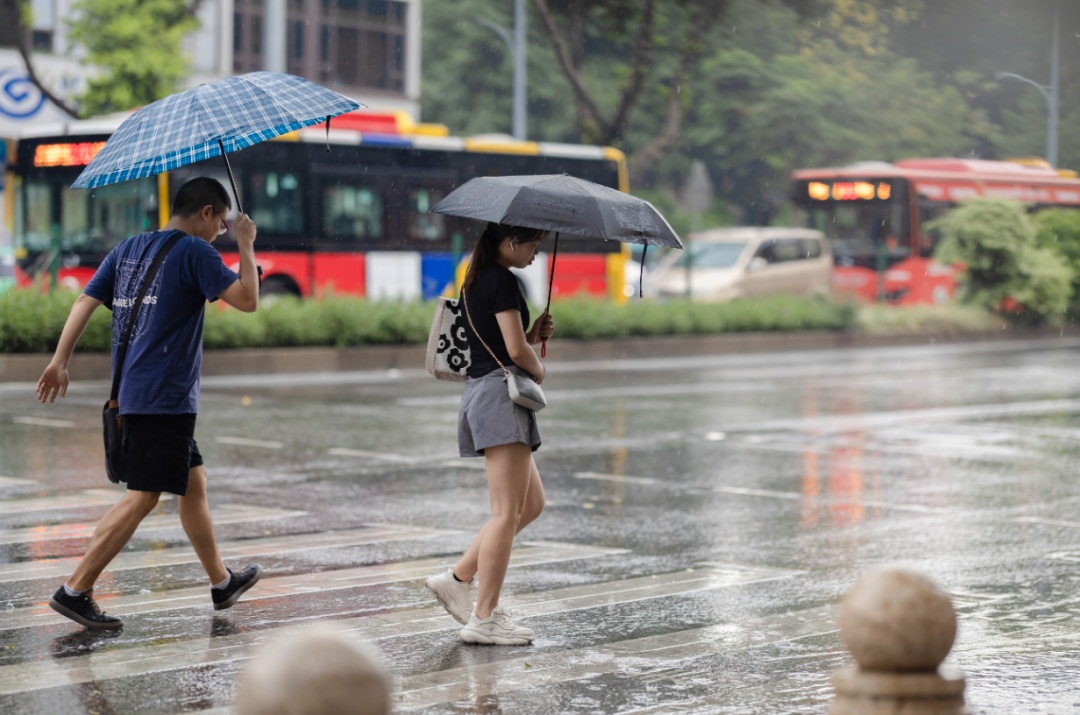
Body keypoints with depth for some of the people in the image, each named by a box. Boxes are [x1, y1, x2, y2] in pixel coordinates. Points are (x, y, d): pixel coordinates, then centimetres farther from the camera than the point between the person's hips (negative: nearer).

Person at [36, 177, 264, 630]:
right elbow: (247, 299, -12)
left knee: (193, 482, 18)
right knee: (143, 497, -8)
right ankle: (75, 590, -11)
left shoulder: (127, 248, 15)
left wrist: (60, 362, 5)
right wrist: (246, 245, 1)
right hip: (165, 397, -9)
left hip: (132, 391, 9)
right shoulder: (194, 252, -8)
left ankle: (221, 583, 28)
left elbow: (85, 302, 8)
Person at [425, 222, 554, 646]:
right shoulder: (502, 280, -12)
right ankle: (484, 618, -8)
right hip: (500, 393, -10)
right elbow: (516, 350, -16)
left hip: (482, 393, 10)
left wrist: (534, 335, 9)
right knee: (507, 512, -8)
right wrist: (538, 370, 3)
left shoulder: (477, 280, 18)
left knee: (531, 504, 15)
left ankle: (457, 579, 14)